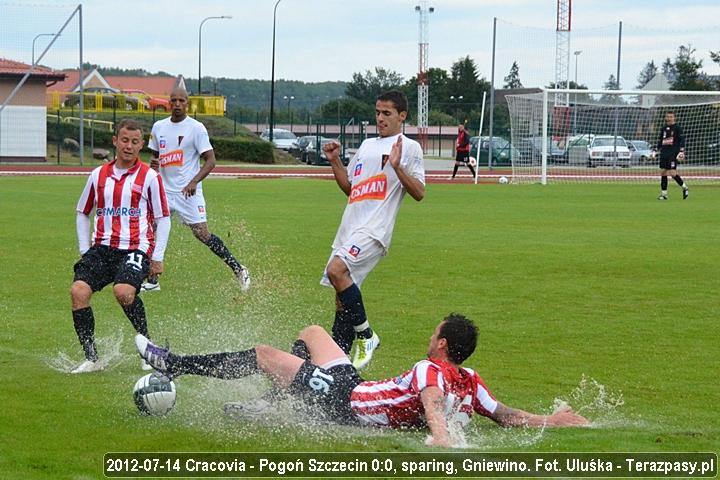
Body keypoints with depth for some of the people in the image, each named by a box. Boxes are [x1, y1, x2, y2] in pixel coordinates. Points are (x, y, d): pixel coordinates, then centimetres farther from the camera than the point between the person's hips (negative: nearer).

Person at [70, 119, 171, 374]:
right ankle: (91, 358, -11)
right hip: (102, 247, 4)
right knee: (78, 290, -19)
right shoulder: (98, 175, 12)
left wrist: (157, 257, 1)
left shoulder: (150, 177, 2)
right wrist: (84, 250, 14)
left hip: (136, 248, -4)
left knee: (123, 290, -31)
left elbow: (163, 218, 6)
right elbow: (82, 212, 23)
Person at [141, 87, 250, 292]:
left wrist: (194, 182, -23)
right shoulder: (158, 127, 9)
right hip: (164, 189, 5)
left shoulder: (196, 128, -7)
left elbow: (210, 160, -9)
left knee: (202, 234, -9)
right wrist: (153, 164, -2)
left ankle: (238, 269, 3)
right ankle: (152, 281, 8)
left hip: (188, 191, -5)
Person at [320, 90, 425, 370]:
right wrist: (334, 161, 14)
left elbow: (419, 193, -7)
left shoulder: (409, 147, 1)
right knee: (341, 299, 5)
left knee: (337, 270, -27)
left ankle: (366, 336, -15)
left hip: (374, 229, -8)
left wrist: (397, 167, -20)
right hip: (349, 228, 8)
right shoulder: (367, 146, 23)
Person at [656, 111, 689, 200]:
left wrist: (681, 151, -14)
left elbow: (682, 140, -6)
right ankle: (663, 194, 8)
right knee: (663, 172, 3)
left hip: (673, 154, -6)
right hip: (664, 153, 6)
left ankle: (685, 188, 4)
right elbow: (660, 140, 25)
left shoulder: (677, 128, -1)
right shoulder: (664, 129, 16)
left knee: (672, 173, -14)